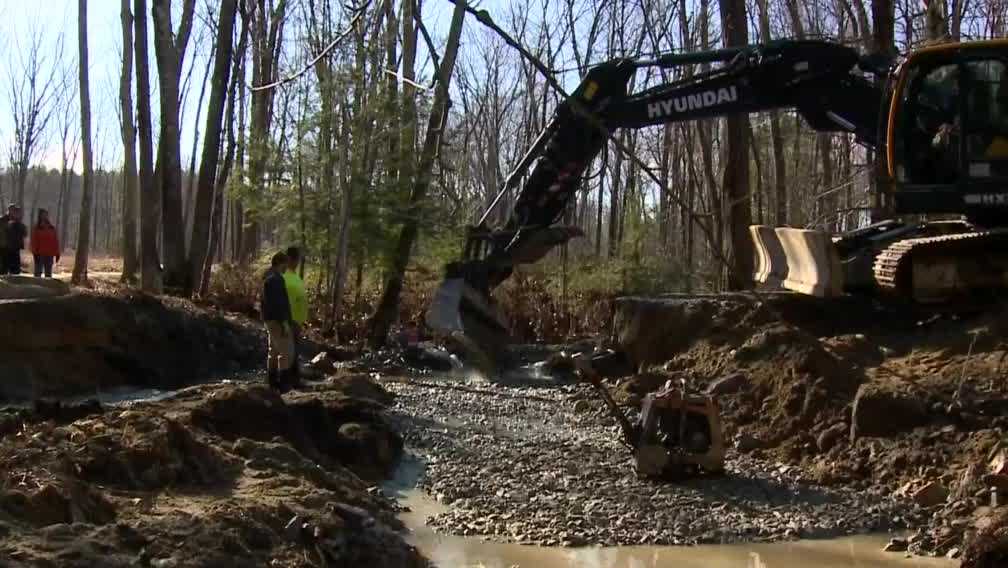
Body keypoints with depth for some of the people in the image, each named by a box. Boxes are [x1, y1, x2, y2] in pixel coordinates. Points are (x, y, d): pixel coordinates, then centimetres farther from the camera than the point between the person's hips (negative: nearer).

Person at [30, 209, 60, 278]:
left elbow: (56, 241, 9)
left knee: (49, 273, 9)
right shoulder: (36, 228, 0)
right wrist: (35, 252, -13)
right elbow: (34, 241, -5)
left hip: (50, 254, 4)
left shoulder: (52, 228, 9)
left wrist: (57, 253, 5)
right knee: (38, 272, -3)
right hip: (39, 254, -4)